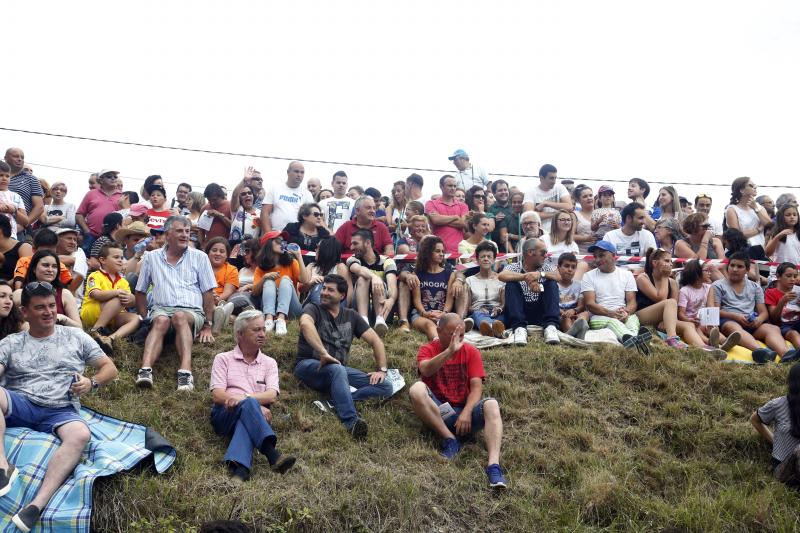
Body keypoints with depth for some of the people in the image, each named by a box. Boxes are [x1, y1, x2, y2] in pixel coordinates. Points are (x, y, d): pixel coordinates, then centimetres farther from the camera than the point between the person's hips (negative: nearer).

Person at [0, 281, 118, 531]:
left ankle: (37, 505, -43)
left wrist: (91, 383, -7)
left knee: (81, 435, -35)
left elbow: (110, 368, 15)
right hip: (20, 405, 1)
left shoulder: (75, 336, 15)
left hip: (61, 411, -1)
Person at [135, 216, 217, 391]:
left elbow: (208, 293, 9)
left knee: (180, 317, -36)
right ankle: (145, 370, -53)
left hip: (192, 312, -1)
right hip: (161, 309, 1)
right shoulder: (151, 257, 17)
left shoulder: (200, 257, 13)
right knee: (161, 321, -35)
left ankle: (186, 372, -53)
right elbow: (140, 291, 20)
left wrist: (207, 326, 2)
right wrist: (145, 319, 6)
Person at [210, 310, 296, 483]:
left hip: (250, 416, 1)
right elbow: (217, 396, -1)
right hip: (225, 414, 0)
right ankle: (273, 456, -52)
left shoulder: (269, 363, 18)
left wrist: (244, 397, -17)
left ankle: (239, 469, -59)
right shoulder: (223, 359, 13)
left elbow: (271, 396, 1)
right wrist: (252, 404, -13)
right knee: (248, 404, -35)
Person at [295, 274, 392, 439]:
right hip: (308, 366, -5)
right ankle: (352, 421, -52)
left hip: (339, 369, 5)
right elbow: (305, 323, -25)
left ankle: (335, 401, -35)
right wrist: (323, 353, -36)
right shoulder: (313, 309, 0)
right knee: (337, 369, -40)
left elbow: (375, 340, 13)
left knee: (386, 387, -15)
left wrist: (382, 369, -2)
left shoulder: (350, 316, 15)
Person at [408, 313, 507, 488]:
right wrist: (450, 351, -35)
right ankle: (450, 440, -21)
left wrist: (467, 413, -21)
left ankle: (494, 465, -44)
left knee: (491, 405, -29)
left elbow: (476, 387, -4)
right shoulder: (427, 349, 2)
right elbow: (425, 370, -22)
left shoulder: (471, 352, 6)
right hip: (437, 412, -1)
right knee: (417, 389, -29)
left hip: (464, 410, 1)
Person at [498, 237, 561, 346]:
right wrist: (526, 277, -27)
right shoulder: (514, 267, 8)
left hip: (541, 313, 2)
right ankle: (519, 327, -35)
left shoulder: (545, 267, 18)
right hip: (520, 313, -2)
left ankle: (550, 326, -31)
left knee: (551, 283, -14)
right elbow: (501, 276, -17)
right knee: (511, 284, -20)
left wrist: (541, 274, -19)